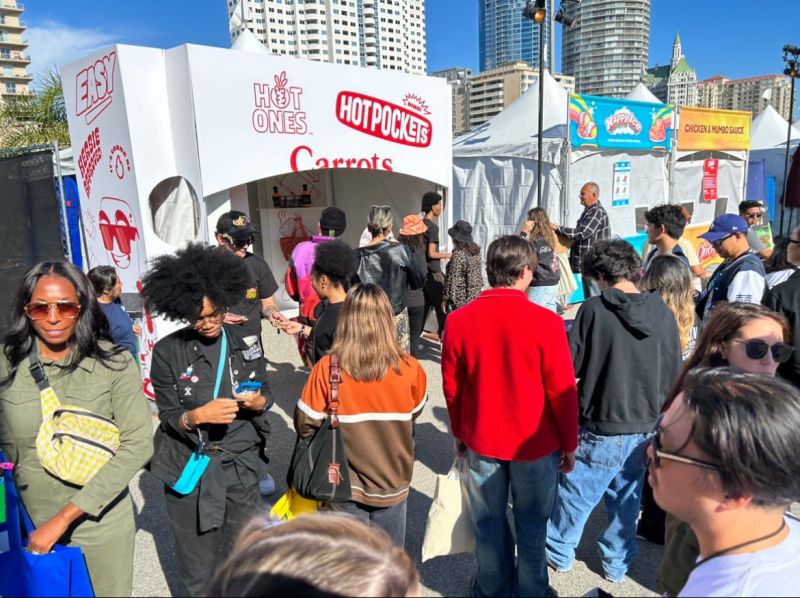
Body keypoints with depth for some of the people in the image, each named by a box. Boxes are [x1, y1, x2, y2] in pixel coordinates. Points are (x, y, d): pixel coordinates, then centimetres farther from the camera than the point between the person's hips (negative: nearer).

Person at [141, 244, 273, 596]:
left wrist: (257, 402, -17)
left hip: (240, 466, 2)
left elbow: (266, 395, 6)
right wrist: (198, 415, -25)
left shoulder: (245, 340, -1)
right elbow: (168, 418, -5)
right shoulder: (168, 352, -7)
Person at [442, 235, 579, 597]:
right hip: (535, 444, -2)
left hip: (481, 442, 2)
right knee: (531, 528, 18)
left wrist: (459, 433, 13)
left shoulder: (458, 320, -11)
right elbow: (562, 390, -12)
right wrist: (569, 444, 2)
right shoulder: (546, 322, -19)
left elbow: (452, 386, -2)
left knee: (489, 525, 20)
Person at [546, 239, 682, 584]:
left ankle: (559, 552, 34)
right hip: (644, 426, 5)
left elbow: (569, 367, -10)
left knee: (575, 492, 15)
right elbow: (673, 375, 5)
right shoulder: (663, 313, -3)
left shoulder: (595, 309, -16)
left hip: (601, 426, -4)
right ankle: (617, 563, 37)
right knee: (626, 497, 21)